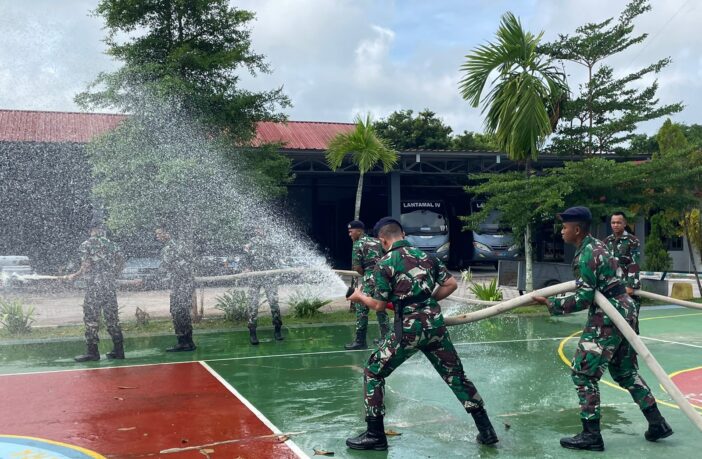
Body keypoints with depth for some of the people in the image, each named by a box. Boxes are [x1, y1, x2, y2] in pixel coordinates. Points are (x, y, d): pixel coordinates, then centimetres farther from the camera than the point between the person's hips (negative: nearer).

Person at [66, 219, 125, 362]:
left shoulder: (86, 245, -4)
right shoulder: (111, 244, 10)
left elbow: (86, 267, -12)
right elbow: (121, 261, 8)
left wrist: (74, 276, 2)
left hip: (94, 287, -5)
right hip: (111, 286, 5)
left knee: (91, 319, 1)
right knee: (112, 318, 9)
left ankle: (92, 351, 1)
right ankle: (118, 350, 11)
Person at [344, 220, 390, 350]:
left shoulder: (358, 244, -2)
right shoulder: (377, 241, 19)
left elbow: (357, 267, -7)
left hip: (370, 279, -7)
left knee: (361, 308, -2)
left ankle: (360, 341, -4)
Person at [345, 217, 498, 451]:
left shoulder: (384, 263, -3)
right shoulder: (426, 255, 11)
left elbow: (380, 305, -1)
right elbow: (451, 284, 8)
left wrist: (360, 296, 17)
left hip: (409, 328, -5)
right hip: (435, 323, 5)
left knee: (373, 372, 10)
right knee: (456, 375, 16)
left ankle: (375, 435, 10)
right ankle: (486, 430, 18)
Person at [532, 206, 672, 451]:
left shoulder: (585, 255, -17)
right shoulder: (597, 245, 12)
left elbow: (584, 298, -21)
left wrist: (550, 303, -18)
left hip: (608, 316, -10)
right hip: (625, 309, 10)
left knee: (583, 373, -4)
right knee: (625, 372, 20)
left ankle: (591, 435, -1)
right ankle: (657, 424, 25)